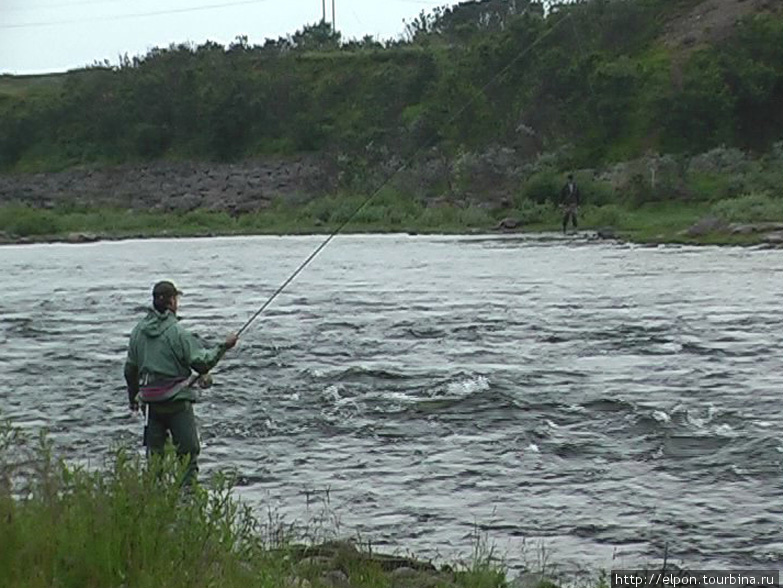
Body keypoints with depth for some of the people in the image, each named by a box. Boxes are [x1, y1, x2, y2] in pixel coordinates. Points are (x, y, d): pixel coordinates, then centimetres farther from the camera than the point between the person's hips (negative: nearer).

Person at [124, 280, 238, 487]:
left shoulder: (139, 330, 5)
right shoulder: (177, 332, -15)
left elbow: (130, 368, 13)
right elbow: (201, 362, -14)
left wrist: (133, 397, 25)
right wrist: (223, 347, -2)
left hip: (152, 400, 6)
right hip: (177, 400, -6)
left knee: (154, 451, 12)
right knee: (188, 450, 0)